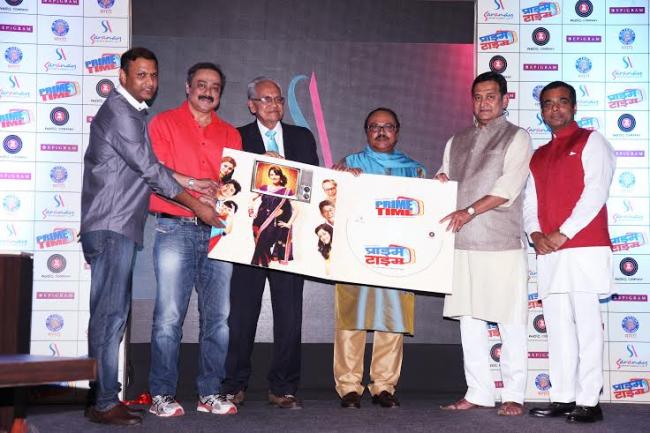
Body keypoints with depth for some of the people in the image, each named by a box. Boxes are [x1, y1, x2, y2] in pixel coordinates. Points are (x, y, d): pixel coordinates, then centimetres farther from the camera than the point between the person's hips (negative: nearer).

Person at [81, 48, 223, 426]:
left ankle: (105, 397, 14)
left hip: (120, 227, 10)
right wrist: (196, 205, -7)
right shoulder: (120, 113, -10)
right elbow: (149, 169, -13)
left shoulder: (132, 113, 21)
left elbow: (145, 167, 23)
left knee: (114, 313, 10)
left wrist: (190, 182, 15)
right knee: (110, 314, -9)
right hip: (110, 227, -10)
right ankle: (105, 404, -6)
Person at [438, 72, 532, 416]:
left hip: (502, 243, -5)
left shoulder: (517, 138, 3)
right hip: (463, 243, 5)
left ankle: (513, 395, 7)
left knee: (510, 320, -1)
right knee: (469, 319, 7)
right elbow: (444, 184, 22)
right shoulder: (456, 141, 19)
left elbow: (507, 189, -9)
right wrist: (439, 181, -1)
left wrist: (469, 211, -18)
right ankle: (478, 392, 15)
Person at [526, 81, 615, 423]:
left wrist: (562, 234, -13)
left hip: (584, 248, -6)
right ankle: (562, 398, 11)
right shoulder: (538, 156, 22)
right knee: (557, 326, 6)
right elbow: (530, 202, 18)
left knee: (586, 324, -7)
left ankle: (588, 401, -4)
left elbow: (595, 192, -9)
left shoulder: (591, 142, 3)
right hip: (548, 253, 6)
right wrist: (535, 234, -2)